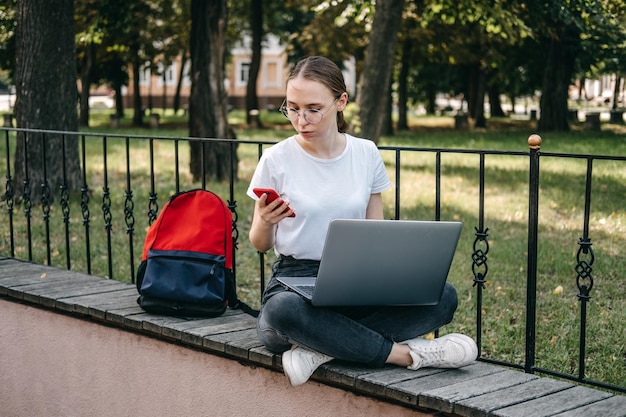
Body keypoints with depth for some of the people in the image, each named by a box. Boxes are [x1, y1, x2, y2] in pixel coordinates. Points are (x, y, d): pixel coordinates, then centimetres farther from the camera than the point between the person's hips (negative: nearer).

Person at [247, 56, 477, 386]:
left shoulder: (366, 154, 6)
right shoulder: (277, 159, -2)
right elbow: (261, 245, 5)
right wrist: (265, 222, -19)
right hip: (294, 282, -3)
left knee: (443, 296, -24)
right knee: (284, 310, -41)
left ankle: (322, 349, -28)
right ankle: (404, 353, -26)